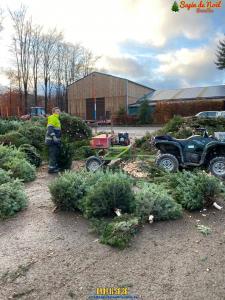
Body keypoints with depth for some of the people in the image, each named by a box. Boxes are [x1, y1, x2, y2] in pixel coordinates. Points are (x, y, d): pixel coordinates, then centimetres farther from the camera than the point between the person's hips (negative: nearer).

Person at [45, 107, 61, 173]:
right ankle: (51, 168, -4)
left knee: (56, 153, 16)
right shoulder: (52, 118, -11)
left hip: (55, 140, 10)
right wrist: (53, 136, -32)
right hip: (52, 140, -10)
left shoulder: (57, 119, 20)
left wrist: (59, 138, 30)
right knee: (53, 154, -8)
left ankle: (55, 166, 27)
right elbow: (50, 128, -23)